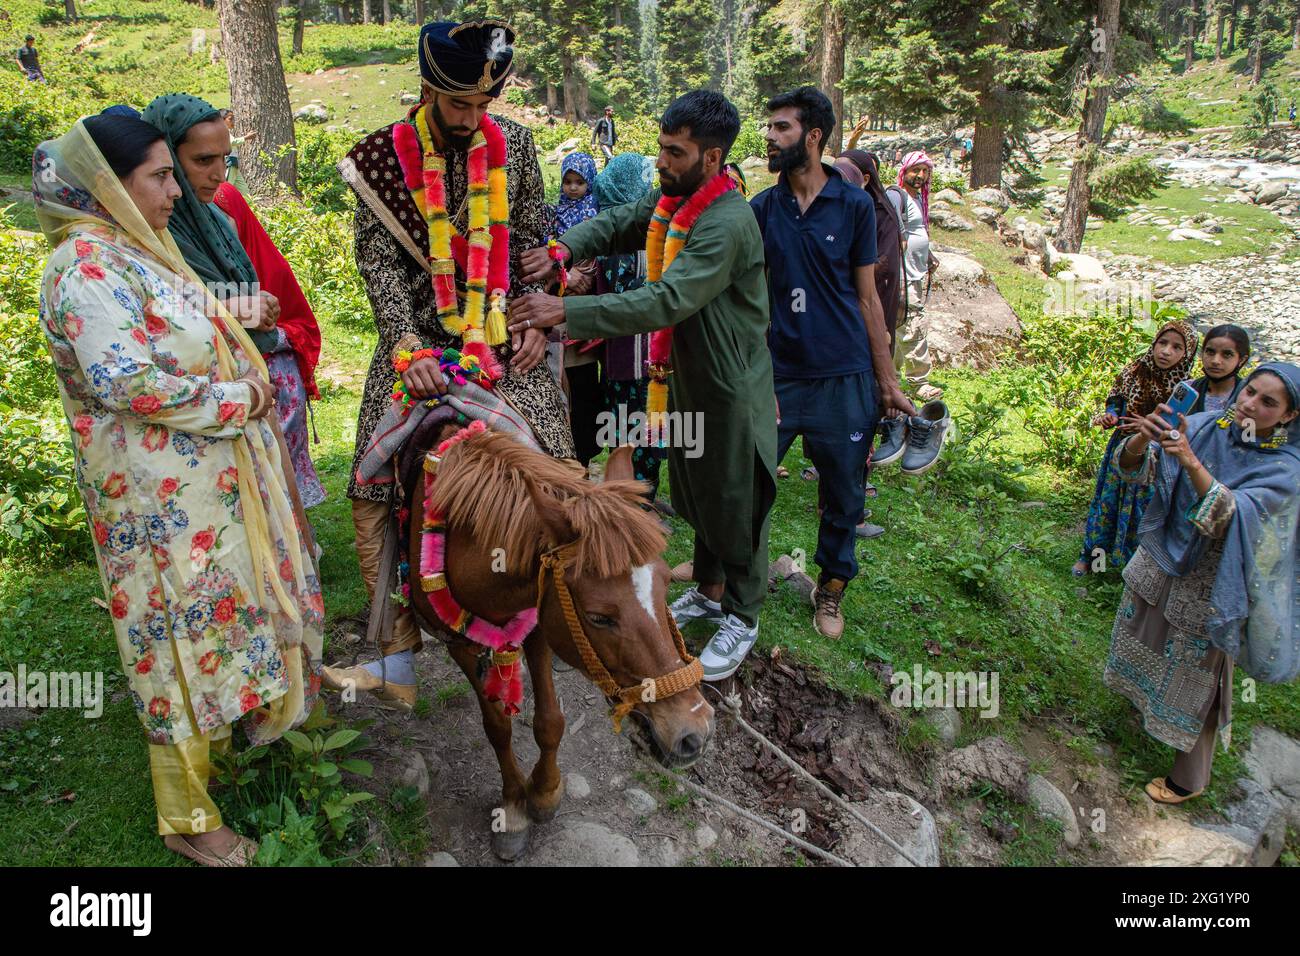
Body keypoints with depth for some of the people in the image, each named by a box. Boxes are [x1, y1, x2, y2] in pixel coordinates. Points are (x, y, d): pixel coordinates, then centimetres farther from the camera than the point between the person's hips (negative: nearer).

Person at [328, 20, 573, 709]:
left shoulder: (513, 145, 4)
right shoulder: (381, 158, -3)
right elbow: (378, 264, -8)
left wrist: (537, 321, 0)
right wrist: (408, 347, -20)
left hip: (505, 340, 2)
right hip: (419, 341, -1)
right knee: (375, 498, -4)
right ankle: (398, 663, 8)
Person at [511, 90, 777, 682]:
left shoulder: (727, 224, -27)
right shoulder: (670, 197, 2)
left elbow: (666, 301, -36)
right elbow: (618, 224, 6)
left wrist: (566, 312, -39)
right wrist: (563, 249, -18)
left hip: (730, 382, -9)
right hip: (685, 373, 9)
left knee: (736, 500, 6)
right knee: (695, 490, 21)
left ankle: (742, 617, 23)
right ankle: (709, 589, 40)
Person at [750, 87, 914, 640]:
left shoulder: (854, 205, 0)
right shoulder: (761, 209, 4)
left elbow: (867, 298, 2)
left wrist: (887, 381, 0)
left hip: (844, 377, -1)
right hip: (778, 376, 1)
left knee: (843, 493, 9)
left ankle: (832, 587, 30)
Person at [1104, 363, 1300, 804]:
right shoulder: (1205, 427, -9)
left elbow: (1232, 514, -36)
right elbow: (1133, 468, -18)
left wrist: (1190, 462, -49)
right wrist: (1143, 438, -40)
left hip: (1209, 586, -4)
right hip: (1160, 561, 4)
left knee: (1196, 680, 10)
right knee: (1146, 647, 24)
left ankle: (1188, 779, 28)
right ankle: (1142, 702, 54)